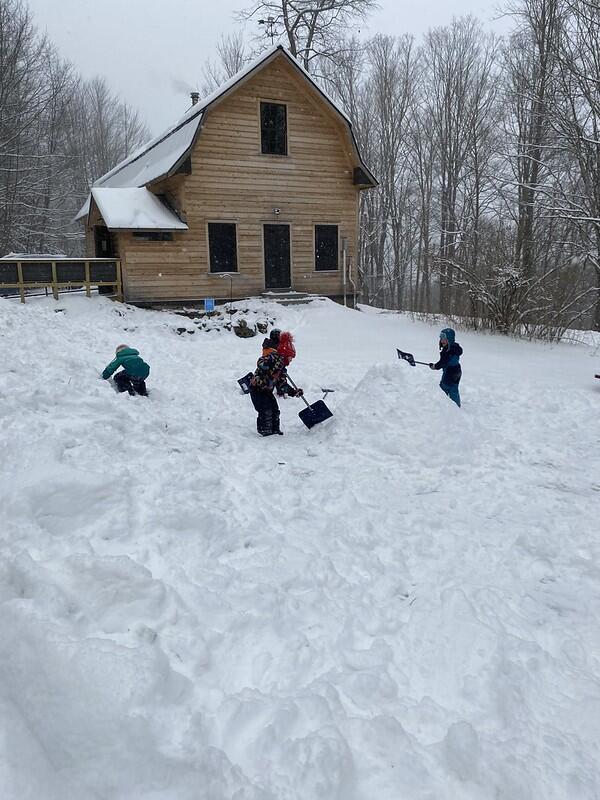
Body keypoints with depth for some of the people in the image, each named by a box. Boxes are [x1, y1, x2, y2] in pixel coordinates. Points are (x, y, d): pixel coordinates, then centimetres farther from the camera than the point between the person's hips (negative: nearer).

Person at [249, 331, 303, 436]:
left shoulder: (281, 369, 10)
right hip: (257, 389, -10)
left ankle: (275, 429, 26)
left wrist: (294, 392, 4)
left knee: (275, 409, 12)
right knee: (266, 411, -12)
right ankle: (265, 431, 0)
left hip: (267, 391, 10)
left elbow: (282, 384, 12)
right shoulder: (273, 357, -20)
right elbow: (260, 363, -38)